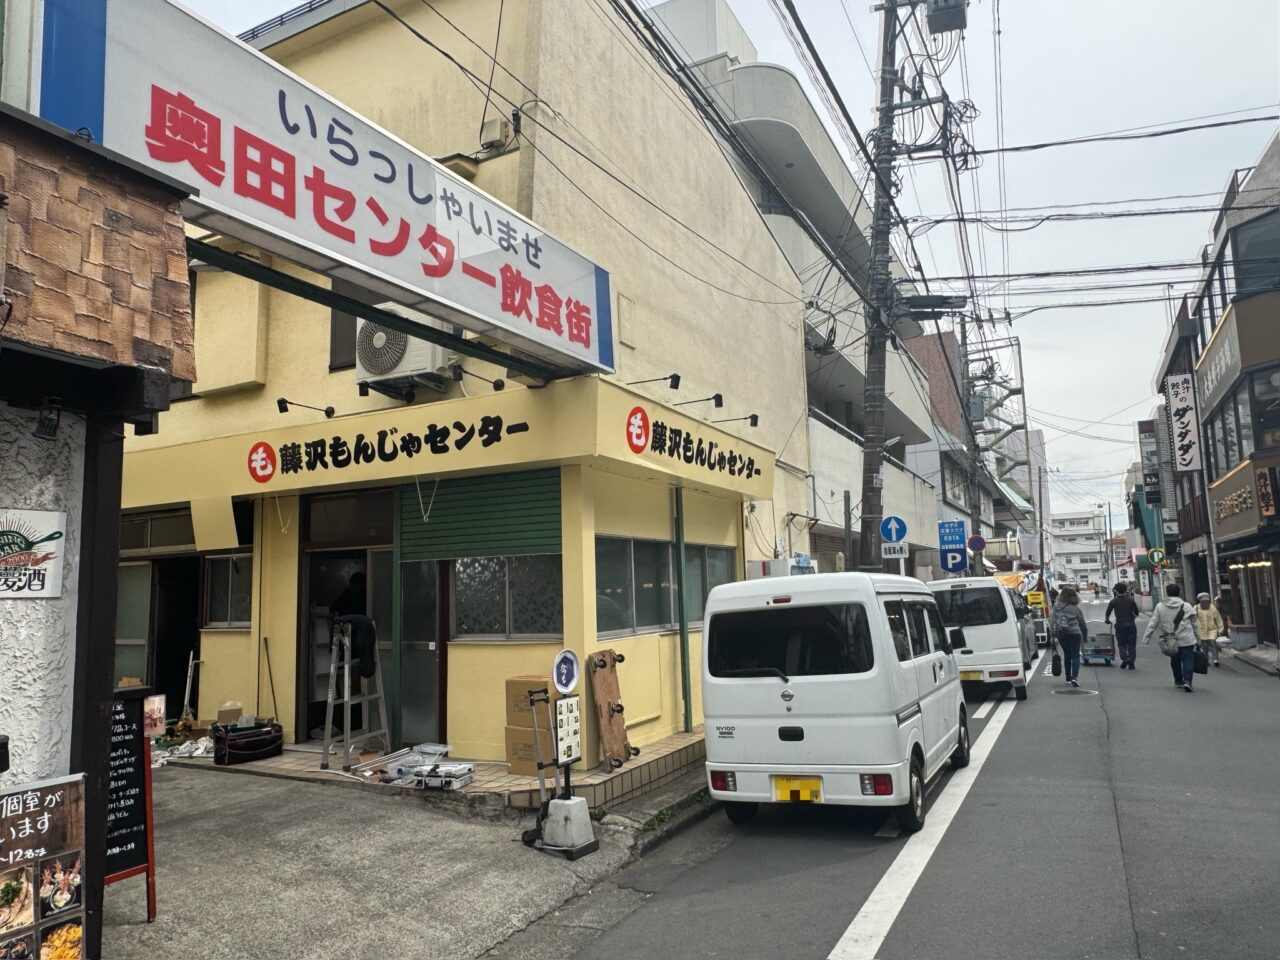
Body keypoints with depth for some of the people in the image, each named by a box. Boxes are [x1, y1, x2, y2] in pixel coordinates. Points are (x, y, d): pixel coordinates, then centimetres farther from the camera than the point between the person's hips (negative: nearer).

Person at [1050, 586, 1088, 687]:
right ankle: (1074, 677, -16)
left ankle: (1068, 678, 23)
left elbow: (1051, 621, -1)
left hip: (1061, 635, 4)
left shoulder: (1056, 607, 2)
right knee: (1075, 656, -1)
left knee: (1067, 655, 17)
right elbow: (1082, 623, 3)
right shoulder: (1075, 608, -6)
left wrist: (1052, 634, 2)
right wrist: (1085, 635, 17)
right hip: (1074, 634, -4)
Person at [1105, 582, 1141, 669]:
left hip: (1120, 625, -2)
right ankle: (1131, 663, 5)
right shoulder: (1131, 600, 5)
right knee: (1131, 644, 8)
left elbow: (1107, 613, 3)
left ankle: (1125, 658, -16)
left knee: (1121, 644, 7)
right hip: (1131, 624, 2)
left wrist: (1107, 620, 23)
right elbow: (1136, 613, 11)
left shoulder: (1114, 601, 0)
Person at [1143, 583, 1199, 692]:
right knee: (1188, 660, -1)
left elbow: (1153, 623, -2)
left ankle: (1178, 680, 30)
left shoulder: (1160, 606, -2)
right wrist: (1196, 638, 14)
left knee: (1175, 660, 19)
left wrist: (1146, 638, 2)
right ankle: (1187, 681, -16)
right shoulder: (1186, 606, -4)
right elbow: (1194, 624, 3)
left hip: (1170, 640, 3)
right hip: (1186, 639, -2)